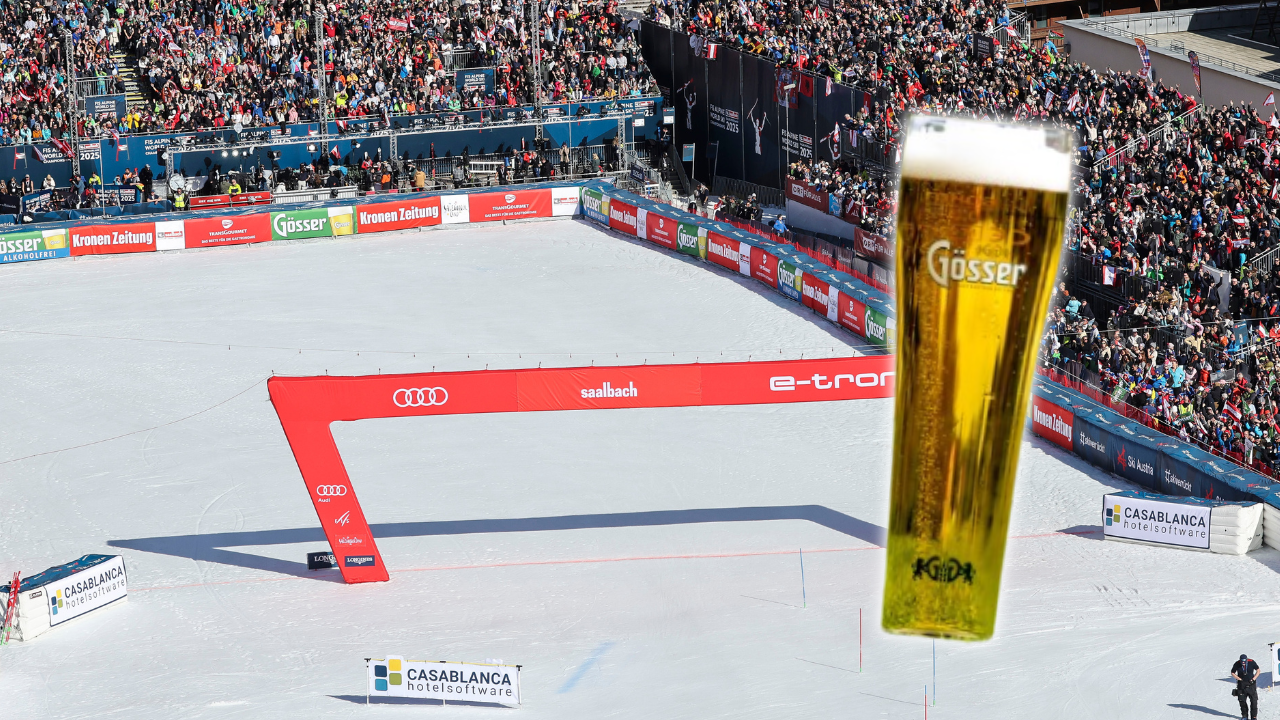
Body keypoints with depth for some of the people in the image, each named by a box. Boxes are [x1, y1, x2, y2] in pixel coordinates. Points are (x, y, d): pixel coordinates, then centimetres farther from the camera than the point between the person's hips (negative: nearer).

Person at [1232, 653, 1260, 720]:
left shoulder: (1251, 662, -11)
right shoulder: (1237, 664, -10)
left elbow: (1258, 670, 2)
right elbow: (1232, 673, 2)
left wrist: (1253, 679, -8)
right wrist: (1240, 679, -9)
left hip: (1251, 683, -1)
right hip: (1241, 684, 1)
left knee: (1253, 700, -4)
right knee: (1242, 700, 3)